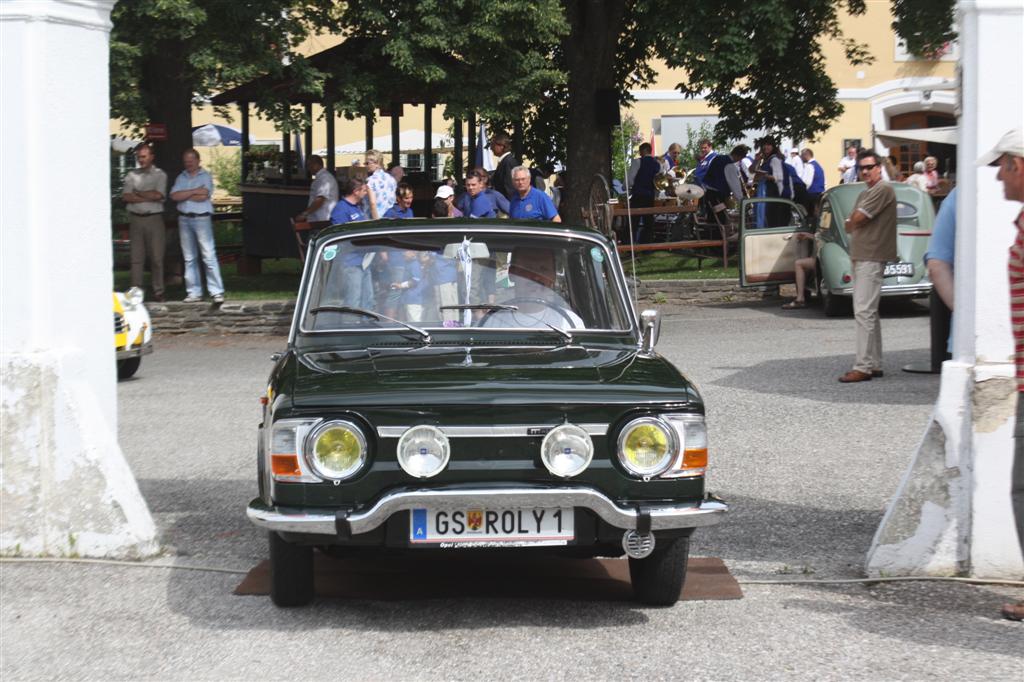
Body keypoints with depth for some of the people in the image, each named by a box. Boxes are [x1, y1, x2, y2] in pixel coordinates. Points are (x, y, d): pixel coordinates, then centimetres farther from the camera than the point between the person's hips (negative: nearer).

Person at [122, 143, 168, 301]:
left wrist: (137, 193, -1)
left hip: (154, 219, -2)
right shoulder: (131, 175, 12)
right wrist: (147, 197, -6)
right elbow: (125, 197, 1)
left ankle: (158, 292, 3)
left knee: (156, 257, -2)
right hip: (136, 219, 2)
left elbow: (158, 195, -10)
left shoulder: (159, 175, 5)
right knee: (136, 257, 0)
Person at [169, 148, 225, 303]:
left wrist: (184, 195, -4)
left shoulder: (205, 176, 2)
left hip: (202, 219, -5)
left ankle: (217, 292, -8)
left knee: (209, 256, -9)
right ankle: (194, 292, 11)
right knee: (189, 258, 6)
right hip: (184, 219, 5)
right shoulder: (181, 178, 14)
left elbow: (204, 196, -13)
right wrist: (194, 191, -10)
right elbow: (174, 195, -3)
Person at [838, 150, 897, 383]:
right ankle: (874, 365, 17)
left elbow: (856, 219, -16)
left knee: (864, 311, -14)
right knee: (869, 313, 12)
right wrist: (853, 224, -4)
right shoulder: (865, 194, 22)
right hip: (861, 258, 11)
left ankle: (863, 367, -17)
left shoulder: (883, 190, -10)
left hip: (871, 258, -11)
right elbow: (850, 224, 17)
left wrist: (853, 222, 4)